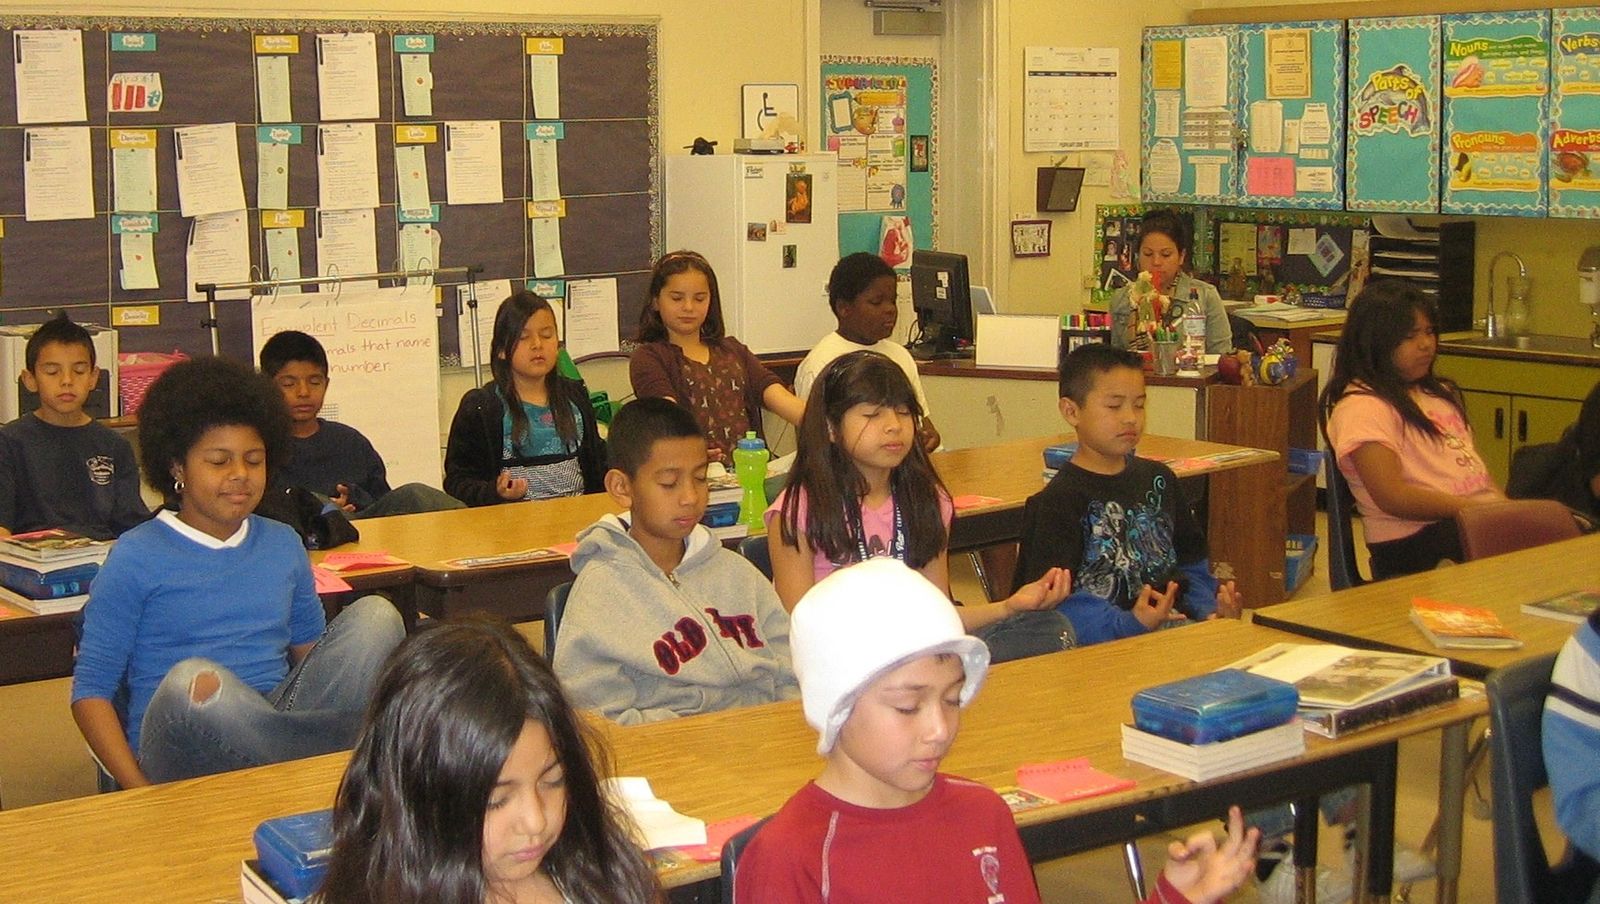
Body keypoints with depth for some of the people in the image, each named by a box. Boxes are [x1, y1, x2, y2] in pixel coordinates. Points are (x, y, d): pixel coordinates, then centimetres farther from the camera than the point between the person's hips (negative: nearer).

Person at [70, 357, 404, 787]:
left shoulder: (284, 545, 18)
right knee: (192, 681, -38)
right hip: (182, 749, -4)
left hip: (280, 725, 4)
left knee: (375, 616, -15)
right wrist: (140, 792, -15)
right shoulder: (136, 557, 3)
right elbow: (91, 690, 0)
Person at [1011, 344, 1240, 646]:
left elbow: (1190, 562, 23)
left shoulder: (1158, 479, 18)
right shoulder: (1058, 501, -6)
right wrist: (1130, 625, -25)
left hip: (1172, 631, 6)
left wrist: (1210, 609, 4)